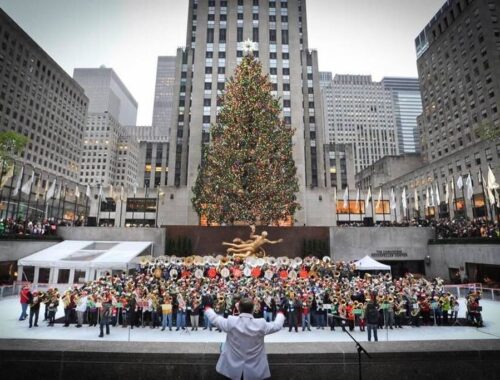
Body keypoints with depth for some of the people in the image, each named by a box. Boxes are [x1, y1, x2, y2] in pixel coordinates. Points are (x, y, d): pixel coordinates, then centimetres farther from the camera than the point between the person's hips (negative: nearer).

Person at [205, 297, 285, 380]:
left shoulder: (230, 322, -18)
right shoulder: (261, 324, -18)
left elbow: (214, 318, -2)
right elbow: (277, 325, 0)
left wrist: (208, 309, 18)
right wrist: (280, 314, 20)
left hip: (233, 368, 0)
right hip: (255, 369, 0)